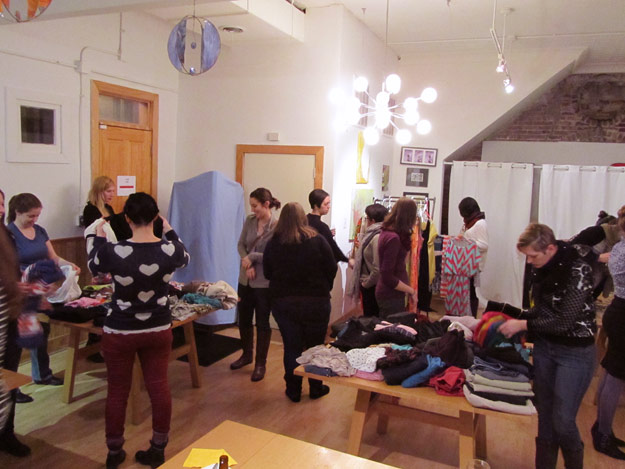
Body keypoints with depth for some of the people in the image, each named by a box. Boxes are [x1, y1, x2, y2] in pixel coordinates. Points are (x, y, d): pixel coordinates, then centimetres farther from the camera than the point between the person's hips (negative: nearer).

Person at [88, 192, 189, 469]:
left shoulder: (112, 251, -19)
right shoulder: (170, 249, -15)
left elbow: (93, 268, 5)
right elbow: (184, 259, 11)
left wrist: (98, 238, 19)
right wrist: (169, 231, 21)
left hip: (119, 332, -1)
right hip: (159, 330, 2)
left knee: (117, 392, 15)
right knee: (159, 387, 13)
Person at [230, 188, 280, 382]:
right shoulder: (250, 221, 0)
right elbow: (241, 244, 3)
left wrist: (253, 257, -17)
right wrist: (247, 263, -12)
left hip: (264, 283, -6)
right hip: (245, 279, 6)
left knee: (262, 324, 8)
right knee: (244, 319, 18)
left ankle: (260, 364, 23)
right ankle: (246, 354, 40)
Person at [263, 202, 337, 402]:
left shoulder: (273, 243, -5)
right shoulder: (317, 240, -11)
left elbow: (267, 273, 3)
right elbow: (331, 269, -7)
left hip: (283, 302, 1)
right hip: (316, 302, -1)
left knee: (291, 347, 12)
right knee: (315, 347, 14)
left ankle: (293, 391, 22)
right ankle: (316, 388, 27)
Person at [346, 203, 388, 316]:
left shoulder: (377, 238, -22)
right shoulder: (373, 234, 5)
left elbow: (378, 269, -26)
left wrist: (366, 283, -13)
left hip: (371, 287, -8)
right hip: (370, 286, 8)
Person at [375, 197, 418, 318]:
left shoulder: (387, 231, 4)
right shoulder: (393, 238, -22)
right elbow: (388, 277, -23)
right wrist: (411, 291, -13)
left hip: (388, 293, 9)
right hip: (391, 296, -9)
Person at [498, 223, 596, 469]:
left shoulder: (578, 270, -21)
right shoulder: (541, 268, -1)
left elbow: (564, 321, -22)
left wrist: (523, 325, -17)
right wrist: (519, 317, -5)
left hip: (574, 353, -6)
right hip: (544, 346, 6)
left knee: (562, 421, -2)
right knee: (545, 414, 12)